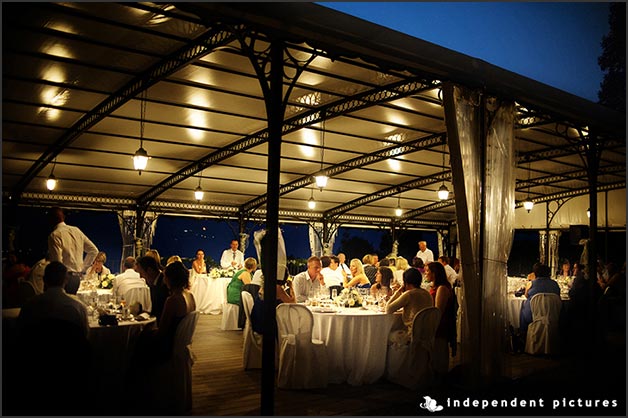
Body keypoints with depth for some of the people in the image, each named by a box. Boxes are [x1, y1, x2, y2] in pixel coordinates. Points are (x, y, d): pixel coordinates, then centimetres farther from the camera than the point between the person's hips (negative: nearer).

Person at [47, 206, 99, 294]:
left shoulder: (54, 235, -12)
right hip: (77, 277, 7)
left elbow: (57, 262, -19)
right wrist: (82, 268, 16)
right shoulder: (77, 230, 9)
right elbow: (94, 251, 12)